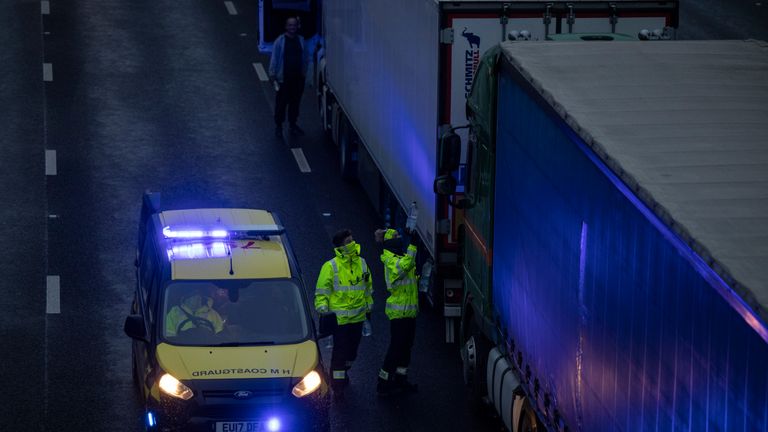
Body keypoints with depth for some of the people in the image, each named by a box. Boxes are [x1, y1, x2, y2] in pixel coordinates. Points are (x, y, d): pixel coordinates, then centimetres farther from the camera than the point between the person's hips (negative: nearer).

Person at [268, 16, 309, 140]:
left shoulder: (301, 41, 4)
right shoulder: (280, 41, -8)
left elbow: (306, 58, 14)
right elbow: (274, 59, -6)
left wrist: (304, 72, 6)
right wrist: (273, 75, -9)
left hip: (298, 78, 4)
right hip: (284, 78, -4)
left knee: (295, 102, 12)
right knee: (281, 102, 1)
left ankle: (293, 124, 26)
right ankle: (278, 126, 12)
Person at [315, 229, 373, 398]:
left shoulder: (361, 263, 5)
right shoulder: (330, 267, -11)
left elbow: (367, 287, 17)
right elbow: (321, 292, -7)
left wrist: (368, 308, 20)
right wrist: (323, 311, -13)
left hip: (358, 316, 5)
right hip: (339, 317, -5)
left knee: (352, 348, 17)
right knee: (340, 350, -4)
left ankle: (344, 372, 40)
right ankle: (337, 383, 5)